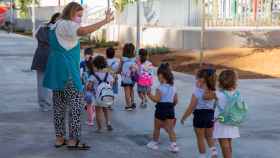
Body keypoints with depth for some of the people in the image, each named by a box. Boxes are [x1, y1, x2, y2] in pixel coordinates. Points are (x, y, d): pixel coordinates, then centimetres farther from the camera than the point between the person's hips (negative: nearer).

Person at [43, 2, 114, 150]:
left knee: (59, 105, 12)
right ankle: (73, 140, -4)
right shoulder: (66, 25, -12)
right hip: (67, 71, -10)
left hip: (57, 71, 10)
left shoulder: (57, 26, 20)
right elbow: (83, 31, -30)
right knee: (76, 104, -5)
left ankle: (60, 139, 18)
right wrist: (105, 21, -30)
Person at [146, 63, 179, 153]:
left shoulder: (160, 88, -15)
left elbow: (156, 99, -21)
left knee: (157, 128, 14)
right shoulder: (173, 87, 5)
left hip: (161, 109, -5)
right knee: (170, 128, 8)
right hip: (171, 109, 5)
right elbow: (176, 101, 8)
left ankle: (154, 143, 27)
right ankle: (173, 145, -2)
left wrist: (149, 94, -10)